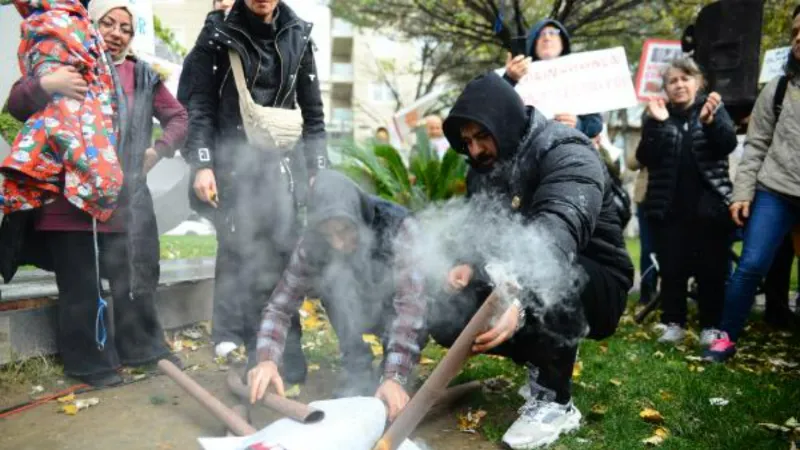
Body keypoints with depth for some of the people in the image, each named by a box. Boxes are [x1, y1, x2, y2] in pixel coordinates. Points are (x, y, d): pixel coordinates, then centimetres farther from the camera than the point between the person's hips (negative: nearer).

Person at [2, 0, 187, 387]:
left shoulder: (143, 76, 10)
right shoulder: (65, 66, 1)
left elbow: (178, 117, 18)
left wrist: (158, 151, 2)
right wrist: (44, 84, -28)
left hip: (126, 199, 3)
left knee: (136, 279, 9)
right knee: (80, 286, 3)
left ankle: (143, 349, 26)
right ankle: (90, 362, 18)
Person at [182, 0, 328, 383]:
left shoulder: (297, 35, 10)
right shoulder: (218, 33, 3)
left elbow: (313, 109, 12)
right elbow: (200, 104, -1)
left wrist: (318, 168, 7)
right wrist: (202, 164, -11)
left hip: (281, 161, 2)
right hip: (232, 160, -2)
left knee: (283, 254, -4)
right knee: (238, 253, -7)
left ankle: (285, 355, 4)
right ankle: (232, 340, 2)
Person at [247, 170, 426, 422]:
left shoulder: (397, 228, -35)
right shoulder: (314, 245, -26)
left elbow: (410, 303, -43)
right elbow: (281, 304, -26)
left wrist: (395, 377, -53)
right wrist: (267, 360, -44)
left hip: (395, 313, -2)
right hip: (356, 313, 2)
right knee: (331, 277, -29)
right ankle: (357, 372, -15)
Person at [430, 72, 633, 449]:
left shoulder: (567, 155, -24)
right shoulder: (485, 167, 3)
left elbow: (557, 234, -42)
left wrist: (518, 303, -58)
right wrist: (468, 266, -23)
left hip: (596, 287, -6)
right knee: (446, 318, -12)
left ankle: (554, 400, -19)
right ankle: (550, 356, 7)